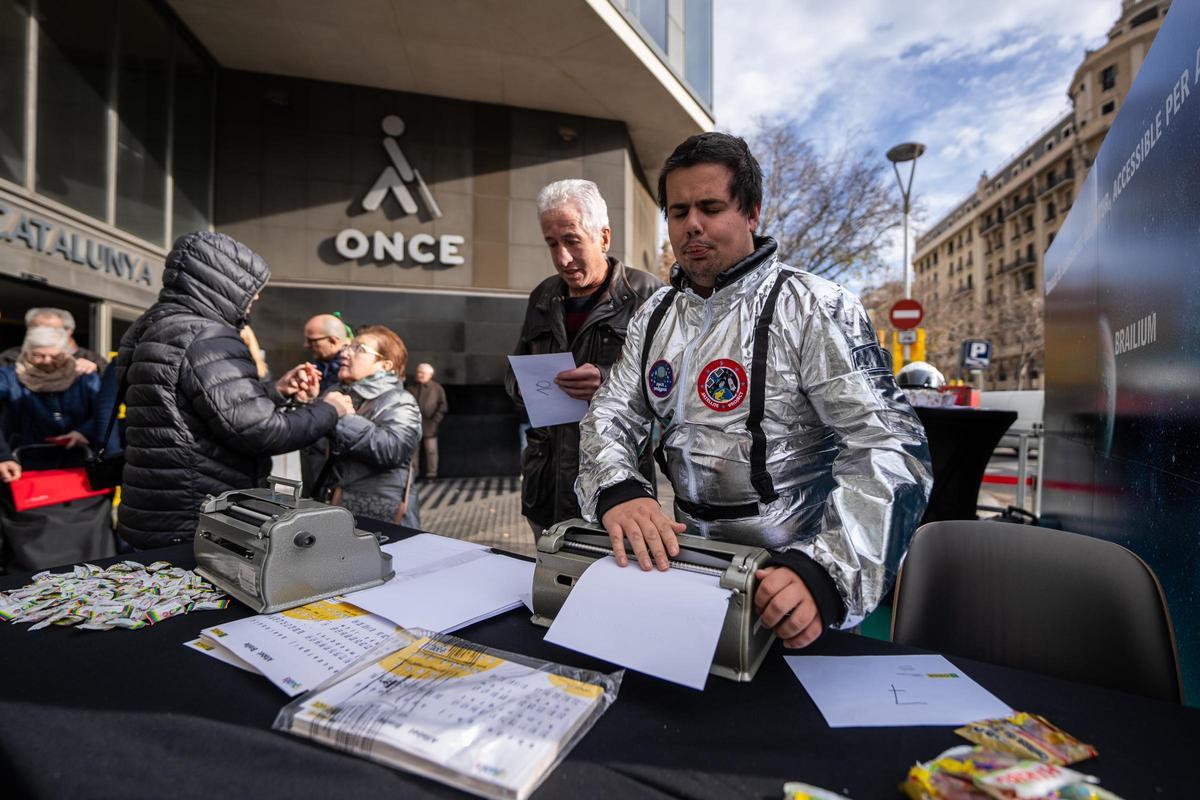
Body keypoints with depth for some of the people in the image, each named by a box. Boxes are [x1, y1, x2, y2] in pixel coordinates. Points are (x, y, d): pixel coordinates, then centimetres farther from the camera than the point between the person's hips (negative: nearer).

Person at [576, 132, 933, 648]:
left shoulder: (815, 308, -11)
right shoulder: (655, 315, 6)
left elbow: (890, 447, -17)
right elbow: (610, 417, 2)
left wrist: (825, 572, -31)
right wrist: (617, 490, -19)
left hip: (789, 573, -4)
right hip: (689, 555, 4)